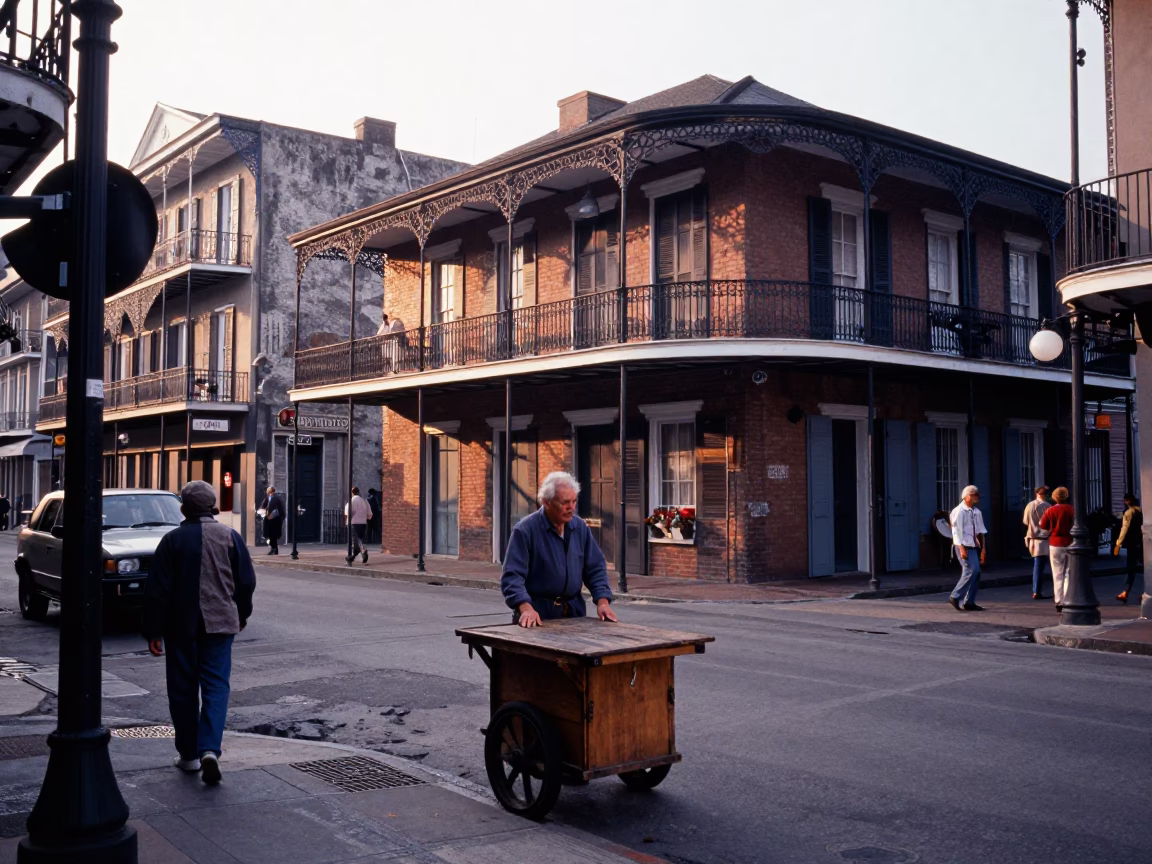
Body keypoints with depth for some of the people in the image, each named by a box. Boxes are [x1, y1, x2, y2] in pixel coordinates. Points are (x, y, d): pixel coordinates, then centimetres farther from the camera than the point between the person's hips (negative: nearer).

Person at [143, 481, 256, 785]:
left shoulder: (172, 540, -5)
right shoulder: (230, 537, 0)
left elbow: (157, 589, -6)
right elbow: (246, 581, 6)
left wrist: (153, 631, 0)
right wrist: (241, 615, 21)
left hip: (181, 626, -1)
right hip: (220, 623, 1)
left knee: (183, 690, 10)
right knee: (216, 686, 2)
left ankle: (189, 754, 18)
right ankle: (209, 749, -14)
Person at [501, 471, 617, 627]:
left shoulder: (580, 527, 3)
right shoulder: (525, 530, -13)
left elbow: (595, 568, 8)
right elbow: (512, 575, -18)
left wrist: (603, 601, -6)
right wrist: (525, 607, -32)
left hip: (573, 612, 5)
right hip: (537, 613, -4)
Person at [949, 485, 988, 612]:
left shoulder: (977, 512, 13)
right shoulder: (959, 511, -9)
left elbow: (981, 531, 14)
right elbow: (956, 531, -14)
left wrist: (982, 548, 10)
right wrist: (961, 548, -21)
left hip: (974, 546, 8)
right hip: (964, 546, -8)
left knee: (976, 573, 7)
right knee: (972, 570, -16)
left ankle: (969, 602, 14)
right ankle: (955, 596, -7)